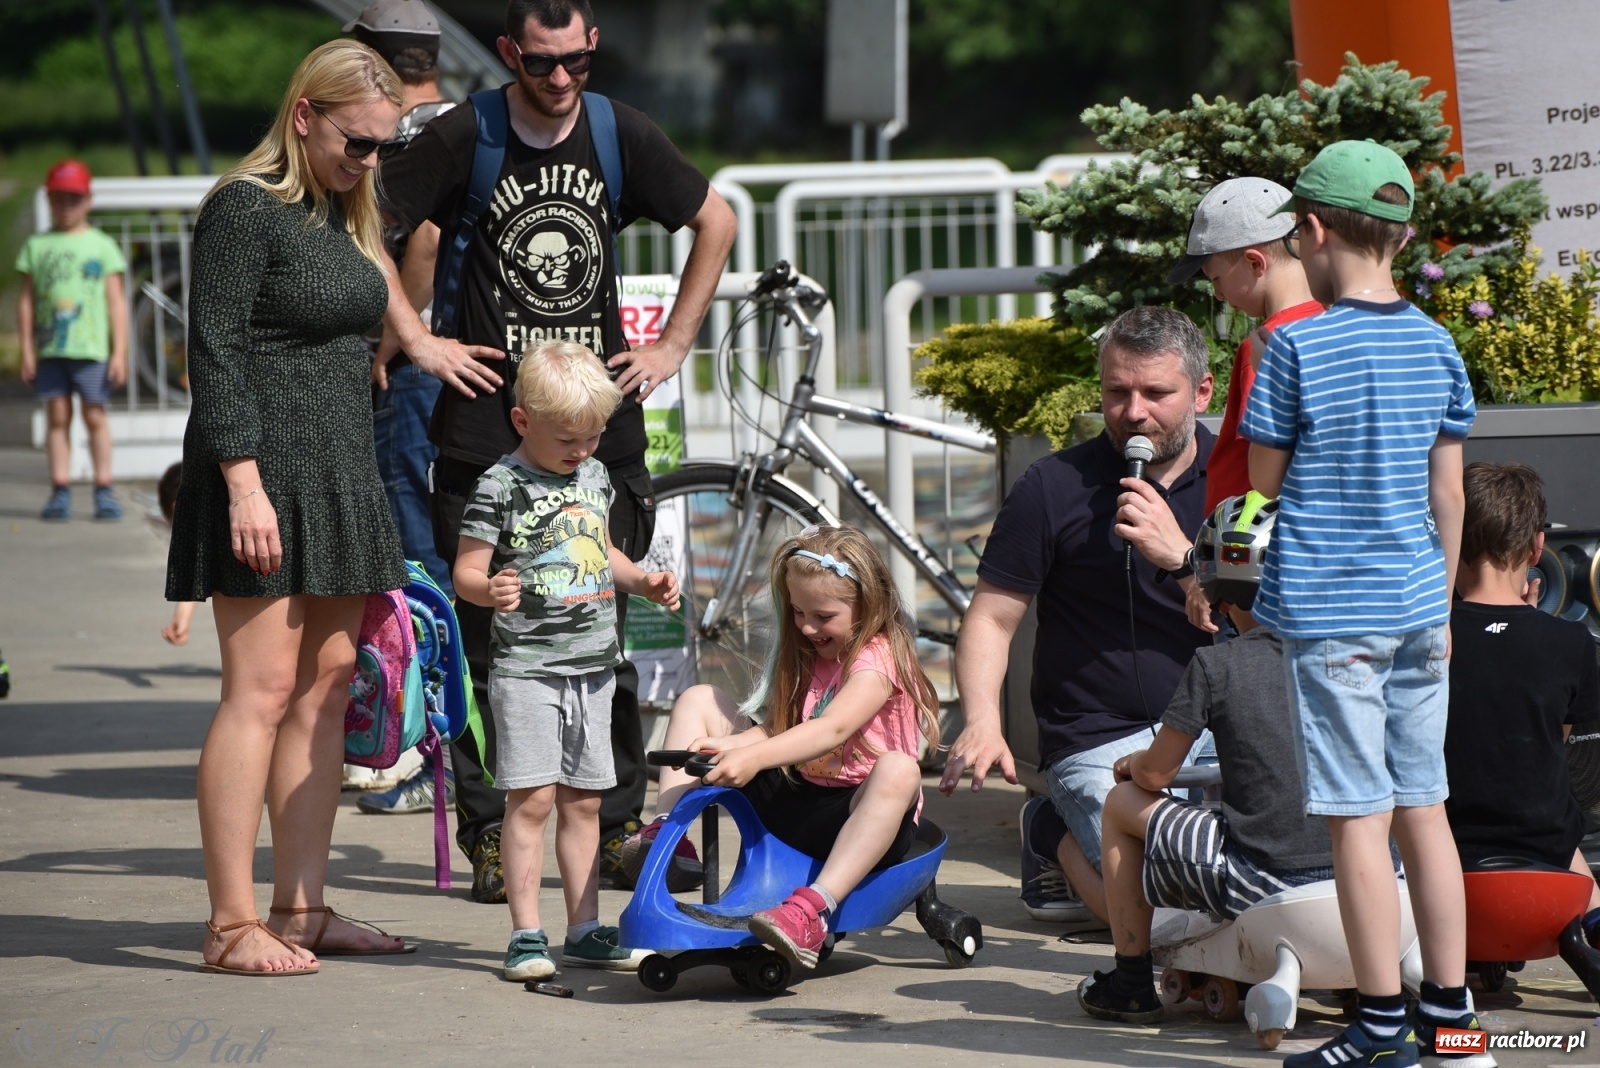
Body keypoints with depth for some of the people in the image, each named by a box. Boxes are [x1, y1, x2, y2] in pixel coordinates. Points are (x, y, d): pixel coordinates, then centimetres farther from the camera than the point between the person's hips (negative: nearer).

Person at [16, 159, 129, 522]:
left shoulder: (102, 246, 6)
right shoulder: (37, 246, 10)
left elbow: (117, 301, 5)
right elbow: (26, 300, 11)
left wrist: (120, 352, -1)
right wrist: (27, 351, 5)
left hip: (92, 347, -2)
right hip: (50, 348, 2)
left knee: (95, 416, -2)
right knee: (57, 416, 1)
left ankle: (104, 491, 2)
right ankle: (60, 490, 4)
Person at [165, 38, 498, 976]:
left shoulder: (340, 212, 16)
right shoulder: (247, 211, -10)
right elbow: (215, 351, -16)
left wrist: (418, 339, 35)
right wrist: (244, 483, -22)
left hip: (339, 478, 9)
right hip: (265, 481, -9)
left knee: (327, 692, 6)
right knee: (264, 690, -11)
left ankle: (302, 908, 10)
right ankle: (233, 925, -11)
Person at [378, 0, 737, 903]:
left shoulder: (622, 136, 5)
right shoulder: (462, 139, -4)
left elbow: (716, 220, 19)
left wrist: (672, 346, 13)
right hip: (486, 429, -2)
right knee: (486, 645, -3)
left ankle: (620, 828, 15)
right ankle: (487, 837, 6)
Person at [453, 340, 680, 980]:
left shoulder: (594, 477, 11)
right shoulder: (501, 487, -11)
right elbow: (466, 571, -12)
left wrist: (645, 583, 11)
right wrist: (489, 588, -33)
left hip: (592, 666, 6)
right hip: (527, 667, -6)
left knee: (583, 802, 10)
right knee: (532, 798, -9)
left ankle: (585, 929, 17)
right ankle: (526, 934, -4)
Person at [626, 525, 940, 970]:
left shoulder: (878, 657, -14)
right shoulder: (804, 655, 13)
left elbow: (833, 730, -30)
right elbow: (775, 728, 4)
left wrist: (754, 756, -44)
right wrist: (725, 745, -19)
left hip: (856, 814, -7)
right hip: (794, 800, 7)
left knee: (898, 770, -44)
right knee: (697, 700, 4)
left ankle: (814, 907, -57)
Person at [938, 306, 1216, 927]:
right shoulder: (1055, 487, 0)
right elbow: (990, 619, 0)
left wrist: (1180, 556, -17)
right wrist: (982, 723, -18)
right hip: (1105, 745, -4)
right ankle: (1061, 842, 10)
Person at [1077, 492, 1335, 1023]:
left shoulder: (1215, 666, -6)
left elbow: (1156, 774, 1)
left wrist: (1132, 763, 27)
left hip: (1259, 881, -5)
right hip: (1353, 874, 5)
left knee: (1122, 802, 17)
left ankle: (1131, 980, 22)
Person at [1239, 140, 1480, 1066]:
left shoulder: (1298, 346, -10)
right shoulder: (1436, 344, 6)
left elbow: (1263, 481, -4)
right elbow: (1449, 491, 10)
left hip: (1329, 609, -5)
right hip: (1418, 608, 6)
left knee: (1360, 818, -3)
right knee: (1423, 809, 11)